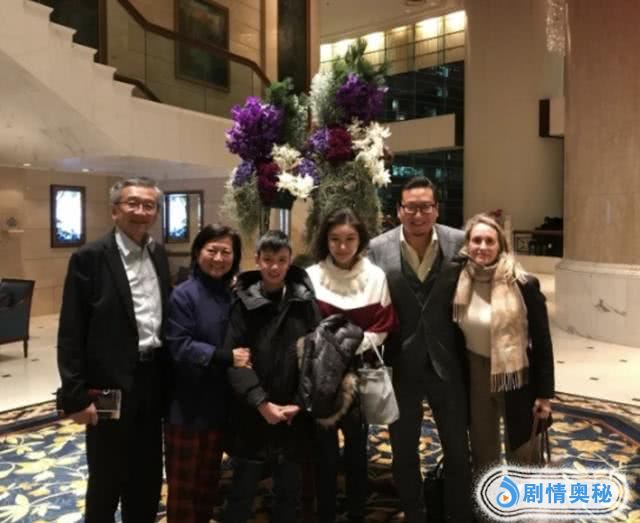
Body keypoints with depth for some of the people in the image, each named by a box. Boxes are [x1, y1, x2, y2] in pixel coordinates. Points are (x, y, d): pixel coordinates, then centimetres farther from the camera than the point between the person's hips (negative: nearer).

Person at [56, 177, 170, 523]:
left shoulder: (158, 254, 7)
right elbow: (70, 334, -13)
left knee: (148, 476, 20)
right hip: (110, 385, -6)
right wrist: (76, 395, -15)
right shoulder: (89, 258, -12)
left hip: (153, 380, 6)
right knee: (106, 479, 12)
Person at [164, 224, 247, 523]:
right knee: (183, 480, 10)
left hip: (220, 402, 5)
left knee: (209, 476, 20)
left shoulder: (235, 295, 3)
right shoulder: (183, 295, -13)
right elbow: (179, 347, -20)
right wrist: (226, 357, -26)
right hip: (188, 404, -5)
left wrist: (242, 359, -10)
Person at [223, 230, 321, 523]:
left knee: (289, 490, 14)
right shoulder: (243, 302, -3)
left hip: (294, 414, 1)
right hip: (252, 414, -1)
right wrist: (261, 402, -16)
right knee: (243, 489, 9)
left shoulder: (304, 301, 1)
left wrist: (299, 403, -10)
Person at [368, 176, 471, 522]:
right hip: (401, 364, 0)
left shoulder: (460, 243, -7)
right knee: (404, 451, 17)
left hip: (447, 362, 0)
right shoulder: (378, 248, -8)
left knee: (458, 450, 15)